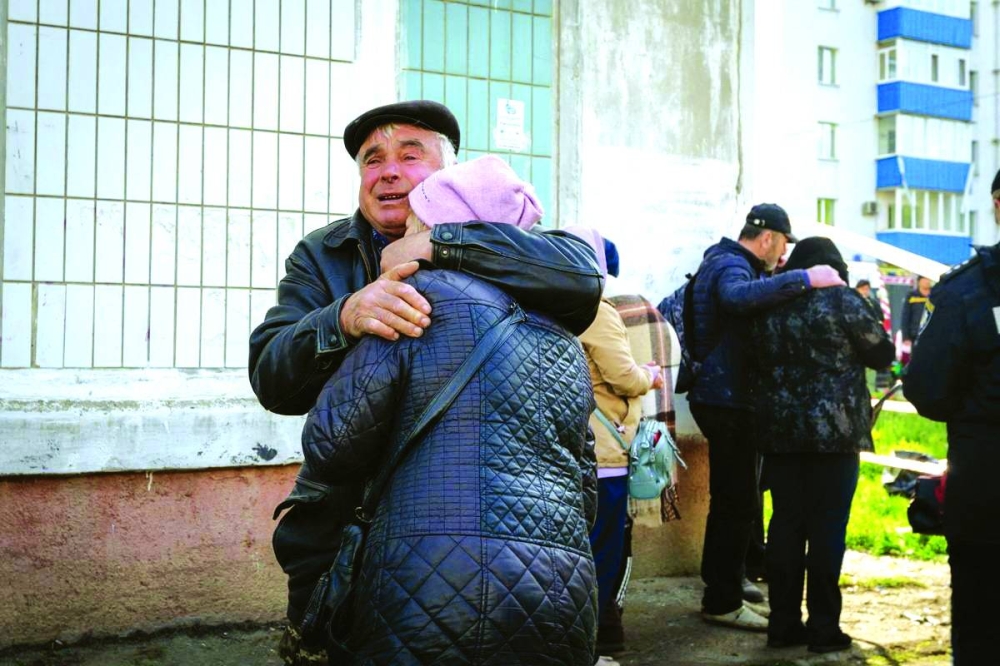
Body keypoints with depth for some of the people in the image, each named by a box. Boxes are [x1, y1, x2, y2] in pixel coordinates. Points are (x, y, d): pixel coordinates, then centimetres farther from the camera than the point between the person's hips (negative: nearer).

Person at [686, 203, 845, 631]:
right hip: (727, 399, -11)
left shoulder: (724, 260, 15)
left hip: (719, 397, 11)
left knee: (730, 496, 21)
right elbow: (738, 296, -41)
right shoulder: (731, 266, -18)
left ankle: (720, 581, 34)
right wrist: (804, 278, -41)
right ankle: (722, 602, 3)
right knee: (739, 501, -4)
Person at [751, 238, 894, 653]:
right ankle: (823, 628, 5)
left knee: (785, 524, 9)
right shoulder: (842, 300, -6)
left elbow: (758, 361, 14)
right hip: (833, 430, -4)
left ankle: (783, 623, 13)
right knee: (827, 528, 1)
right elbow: (882, 353, 3)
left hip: (779, 429, 4)